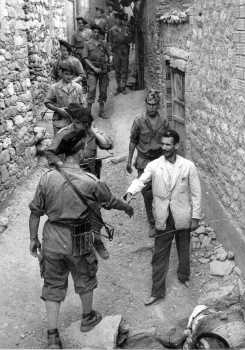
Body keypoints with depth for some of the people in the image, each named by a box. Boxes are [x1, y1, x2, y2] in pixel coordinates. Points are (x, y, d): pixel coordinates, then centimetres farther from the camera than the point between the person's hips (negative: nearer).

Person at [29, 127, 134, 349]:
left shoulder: (47, 178, -11)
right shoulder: (90, 182, -19)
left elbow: (35, 211, -3)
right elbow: (111, 201, -1)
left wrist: (33, 238, 10)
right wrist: (128, 208, 20)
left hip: (52, 238, 3)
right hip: (78, 241, -2)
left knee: (53, 284, 15)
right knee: (84, 279, 23)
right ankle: (88, 318, 46)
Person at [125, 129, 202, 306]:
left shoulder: (188, 166, -9)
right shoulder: (154, 166, -6)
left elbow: (196, 193, -4)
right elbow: (141, 180, -16)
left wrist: (196, 217, -4)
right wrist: (130, 192, -37)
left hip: (182, 217, 0)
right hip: (163, 219, 0)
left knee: (184, 250, 20)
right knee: (159, 255, 7)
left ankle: (184, 276, 47)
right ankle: (157, 291, 19)